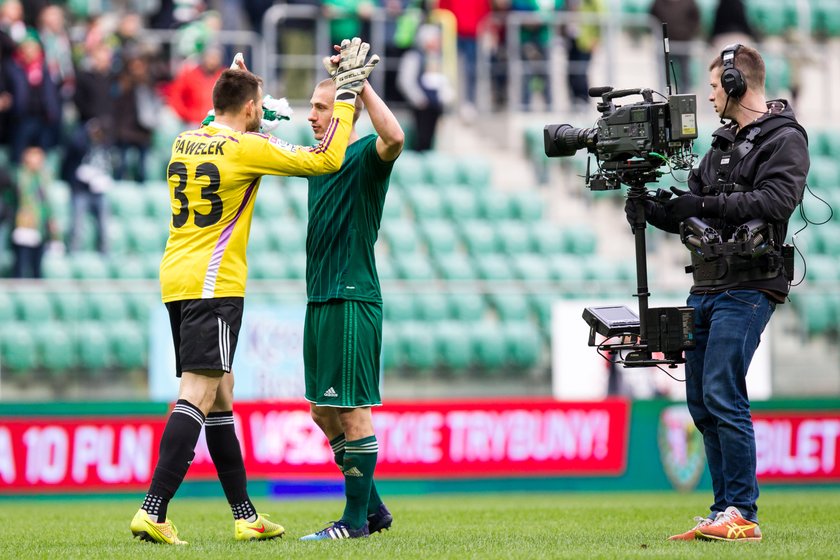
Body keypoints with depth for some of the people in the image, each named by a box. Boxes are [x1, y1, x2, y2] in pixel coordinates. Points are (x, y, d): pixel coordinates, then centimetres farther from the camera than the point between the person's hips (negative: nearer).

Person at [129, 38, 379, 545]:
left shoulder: (184, 143, 11)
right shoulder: (247, 149, -9)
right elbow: (326, 159, -8)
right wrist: (348, 92, -1)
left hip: (177, 279, 8)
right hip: (214, 284, -8)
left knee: (219, 397, 13)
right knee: (198, 395, -13)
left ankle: (246, 517, 18)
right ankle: (153, 512, -23)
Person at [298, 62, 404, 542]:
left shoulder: (365, 157, -9)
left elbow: (394, 138, -33)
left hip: (352, 300, -9)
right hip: (321, 300, 9)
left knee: (351, 410, -6)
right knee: (324, 412, 12)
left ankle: (356, 519, 0)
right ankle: (373, 507, 22)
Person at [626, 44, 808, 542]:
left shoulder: (785, 140, -5)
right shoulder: (723, 145, 20)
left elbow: (775, 200, -20)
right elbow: (691, 213, 22)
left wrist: (706, 205, -24)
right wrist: (653, 211, 2)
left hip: (747, 289, -9)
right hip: (707, 287, 9)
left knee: (722, 395, -16)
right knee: (702, 402, 7)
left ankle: (743, 514, -14)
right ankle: (725, 513, 11)